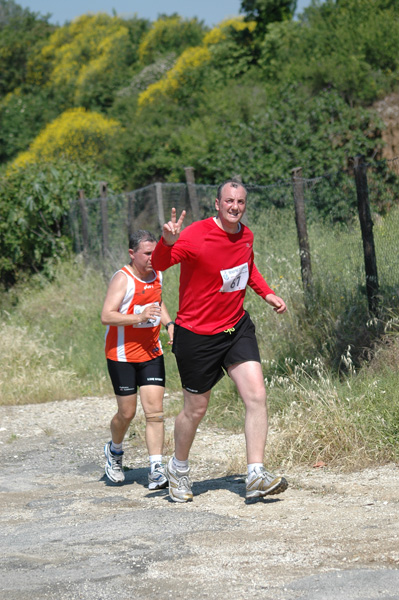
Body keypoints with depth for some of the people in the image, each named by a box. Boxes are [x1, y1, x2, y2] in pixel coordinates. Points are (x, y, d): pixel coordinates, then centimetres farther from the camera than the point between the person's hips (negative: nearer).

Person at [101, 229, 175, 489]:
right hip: (122, 354, -5)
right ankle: (115, 450, 34)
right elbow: (106, 316, -23)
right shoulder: (123, 279, -15)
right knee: (127, 412, 3)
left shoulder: (157, 274, 7)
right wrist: (139, 317, -35)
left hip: (151, 352, 5)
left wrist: (169, 323, 9)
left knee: (155, 411, -6)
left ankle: (157, 469, -7)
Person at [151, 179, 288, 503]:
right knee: (196, 409, 7)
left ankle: (256, 476, -11)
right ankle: (179, 468, 33)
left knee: (257, 395, -12)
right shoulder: (195, 236, -18)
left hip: (236, 327, 5)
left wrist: (267, 293, 10)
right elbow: (158, 264, -30)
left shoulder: (246, 235, 3)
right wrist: (167, 243, -50)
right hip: (197, 334, -5)